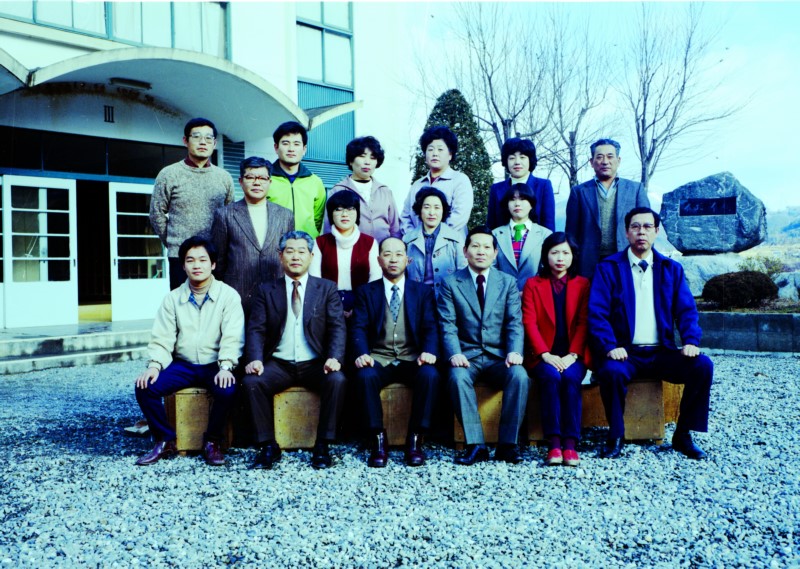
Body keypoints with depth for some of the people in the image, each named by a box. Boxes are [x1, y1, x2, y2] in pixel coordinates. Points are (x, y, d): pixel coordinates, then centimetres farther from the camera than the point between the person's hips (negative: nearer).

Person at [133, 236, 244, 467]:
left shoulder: (228, 295, -2)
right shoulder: (173, 298, 7)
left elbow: (232, 338, -11)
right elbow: (162, 339, 3)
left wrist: (226, 367, -27)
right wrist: (154, 365, -16)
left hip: (215, 366, -3)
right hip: (182, 365, 3)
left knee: (227, 389, -33)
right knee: (145, 386, -20)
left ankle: (213, 441, -8)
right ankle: (166, 441, -1)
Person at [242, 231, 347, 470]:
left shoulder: (327, 289, 8)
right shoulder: (266, 291, 11)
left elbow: (337, 327, -2)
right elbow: (256, 329, 2)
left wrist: (334, 358, -21)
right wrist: (255, 359, -18)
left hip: (315, 364, -1)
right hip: (278, 364, 1)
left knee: (337, 380, -31)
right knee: (252, 381, -27)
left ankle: (322, 445, -17)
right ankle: (268, 445, -13)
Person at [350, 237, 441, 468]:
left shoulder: (423, 291, 15)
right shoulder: (366, 292, 13)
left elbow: (431, 327, 3)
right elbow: (358, 328, 1)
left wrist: (429, 352, -19)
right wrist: (362, 354, -20)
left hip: (412, 360, 0)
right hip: (379, 360, 0)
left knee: (430, 375, -32)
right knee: (364, 375, -34)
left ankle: (415, 441, -21)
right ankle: (378, 441, -22)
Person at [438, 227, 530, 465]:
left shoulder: (508, 282, 11)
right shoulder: (451, 283, 6)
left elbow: (515, 323, 1)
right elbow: (447, 325, -3)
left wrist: (514, 351, -18)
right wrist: (455, 354, -21)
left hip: (499, 356, 1)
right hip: (466, 355, -1)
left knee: (519, 375, -29)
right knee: (458, 376, -33)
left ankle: (507, 444, -18)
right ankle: (475, 445, -25)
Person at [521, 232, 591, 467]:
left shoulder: (583, 285, 13)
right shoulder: (533, 284, 10)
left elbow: (583, 323, 2)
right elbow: (529, 323, -1)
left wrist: (572, 355, -13)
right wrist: (546, 354, -14)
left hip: (572, 356, 1)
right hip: (543, 356, 0)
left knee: (570, 378, -31)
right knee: (552, 377, -32)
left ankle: (570, 443, -31)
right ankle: (554, 443, -33)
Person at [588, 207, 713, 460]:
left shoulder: (672, 269, 14)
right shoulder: (608, 268, 4)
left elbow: (687, 310, 7)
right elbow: (597, 313, -6)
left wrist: (691, 341, -13)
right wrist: (610, 347, -22)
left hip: (662, 352, 3)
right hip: (626, 352, -3)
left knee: (703, 366, -20)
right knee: (611, 371, -34)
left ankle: (683, 435, -3)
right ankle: (615, 436, -11)